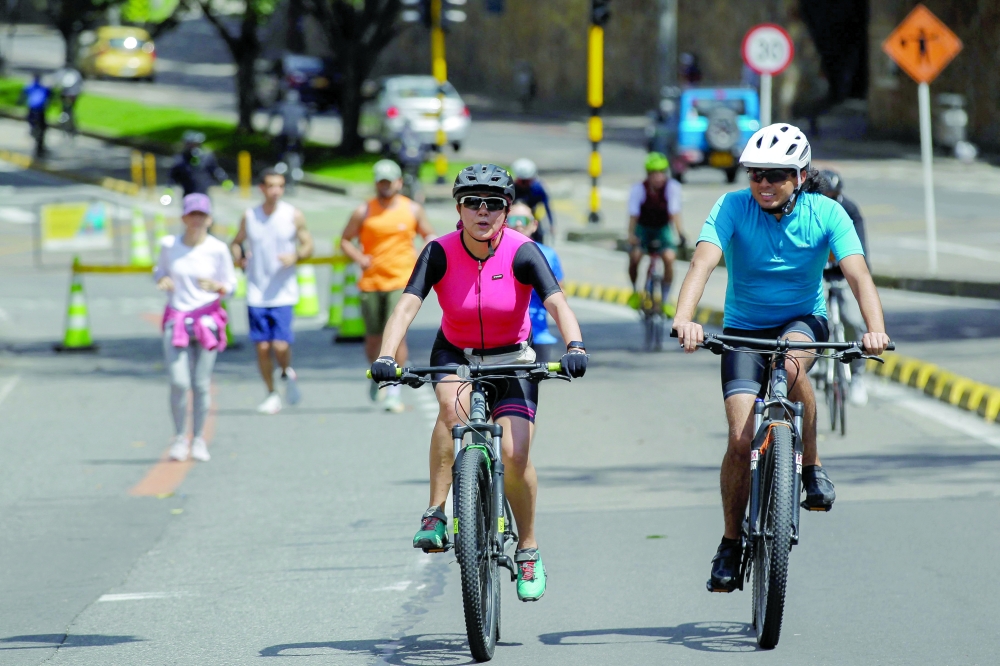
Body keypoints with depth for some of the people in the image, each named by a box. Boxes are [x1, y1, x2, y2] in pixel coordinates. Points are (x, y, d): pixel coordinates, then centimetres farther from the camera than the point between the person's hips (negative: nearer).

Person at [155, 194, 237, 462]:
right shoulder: (169, 245, 0)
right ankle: (180, 438, 8)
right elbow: (160, 270, 17)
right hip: (176, 320, 1)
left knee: (201, 384, 0)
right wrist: (162, 281, -6)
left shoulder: (217, 249, -4)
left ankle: (199, 439, 15)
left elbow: (230, 285, 4)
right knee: (179, 382, -9)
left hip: (207, 318, -1)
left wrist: (216, 287, -18)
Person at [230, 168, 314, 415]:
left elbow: (308, 246, 5)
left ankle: (288, 374, 20)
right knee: (262, 346, 1)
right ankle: (271, 394, 16)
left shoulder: (294, 216, -1)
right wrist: (239, 258, -5)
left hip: (283, 293, -2)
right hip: (256, 294, 2)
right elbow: (236, 243, 17)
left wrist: (295, 256, -16)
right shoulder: (249, 217, 4)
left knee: (281, 345, -12)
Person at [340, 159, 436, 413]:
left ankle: (394, 391, -9)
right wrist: (358, 258, -9)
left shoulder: (413, 210, 7)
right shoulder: (363, 212, 4)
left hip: (402, 281, -1)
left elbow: (429, 235, 18)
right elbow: (345, 240, 10)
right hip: (371, 283, 1)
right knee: (373, 338, 7)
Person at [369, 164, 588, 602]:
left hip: (512, 360, 0)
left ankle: (528, 551, 7)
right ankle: (436, 515, -26)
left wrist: (575, 346, -50)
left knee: (514, 455, -16)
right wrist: (385, 357, -44)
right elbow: (407, 305, -27)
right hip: (456, 355, 0)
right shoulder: (440, 253, -17)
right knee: (453, 403, -34)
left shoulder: (521, 252, -19)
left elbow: (557, 303, -30)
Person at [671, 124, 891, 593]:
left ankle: (812, 466, -15)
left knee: (792, 363, -37)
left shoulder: (826, 214, -15)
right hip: (744, 327, 0)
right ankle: (730, 545, 5)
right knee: (741, 439, -13)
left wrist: (875, 328, -43)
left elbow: (857, 273, -24)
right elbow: (703, 262, -29)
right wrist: (683, 319, -48)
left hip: (803, 320, 0)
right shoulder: (733, 207, -16)